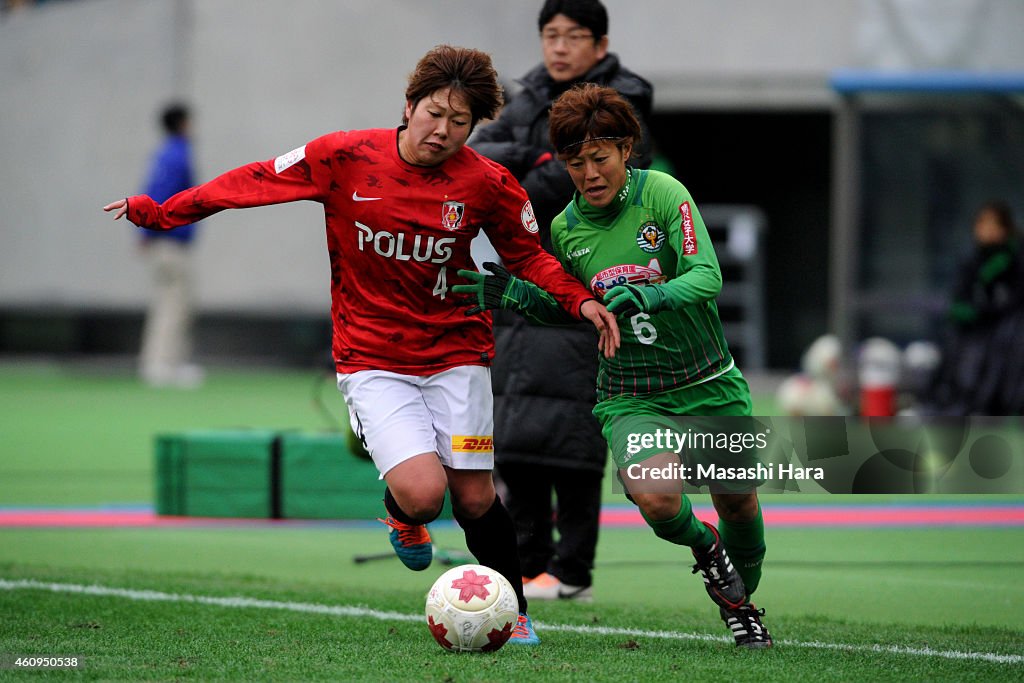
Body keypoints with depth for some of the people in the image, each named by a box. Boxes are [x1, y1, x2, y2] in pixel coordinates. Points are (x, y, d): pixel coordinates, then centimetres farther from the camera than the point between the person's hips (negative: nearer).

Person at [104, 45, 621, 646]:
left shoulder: (488, 184, -7)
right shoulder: (345, 158, -11)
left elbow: (528, 255, 9)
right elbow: (256, 182, 0)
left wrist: (579, 299, -8)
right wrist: (159, 213, 5)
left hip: (456, 353, 2)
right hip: (372, 359, -1)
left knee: (473, 499, 0)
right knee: (422, 493, -20)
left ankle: (514, 612, 25)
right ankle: (400, 512, 19)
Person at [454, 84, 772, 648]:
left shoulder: (662, 194, -13)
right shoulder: (565, 229, -2)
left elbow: (708, 277, -22)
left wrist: (648, 296, -39)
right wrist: (516, 296, -3)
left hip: (711, 386, 0)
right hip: (631, 398, 0)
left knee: (738, 504, 8)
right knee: (657, 498, -27)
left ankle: (742, 603, 40)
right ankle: (703, 547, 10)